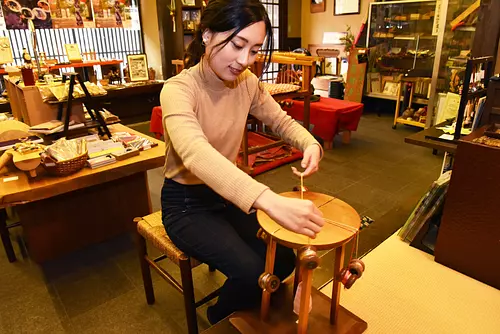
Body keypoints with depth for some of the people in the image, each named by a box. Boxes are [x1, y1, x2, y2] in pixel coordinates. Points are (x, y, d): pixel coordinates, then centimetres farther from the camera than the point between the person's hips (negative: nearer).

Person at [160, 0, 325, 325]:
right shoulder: (178, 90, -26)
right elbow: (196, 153, -46)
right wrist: (271, 201, -60)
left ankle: (244, 309, 29)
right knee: (252, 272, -20)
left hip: (229, 193, 6)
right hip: (187, 202, -5)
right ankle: (221, 318, 17)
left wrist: (310, 144, -20)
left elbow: (282, 121, 5)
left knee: (283, 260, -4)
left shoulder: (247, 82, -7)